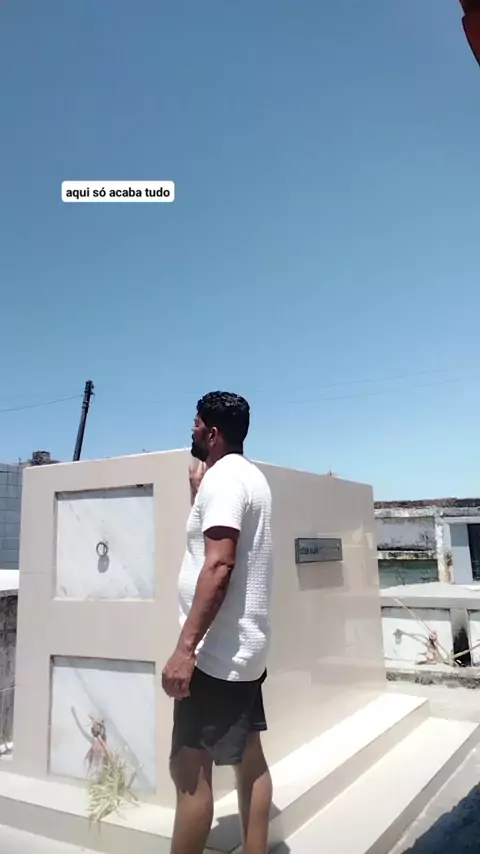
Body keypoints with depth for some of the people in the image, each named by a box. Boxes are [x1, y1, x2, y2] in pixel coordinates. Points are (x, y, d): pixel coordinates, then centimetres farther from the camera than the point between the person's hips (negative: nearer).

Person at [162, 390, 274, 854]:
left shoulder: (222, 477, -16)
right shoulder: (251, 477, 14)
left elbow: (218, 565, -26)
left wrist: (185, 647, -27)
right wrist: (198, 493, 19)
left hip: (217, 651, -10)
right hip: (245, 647, 10)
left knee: (189, 767, -2)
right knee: (249, 758, 15)